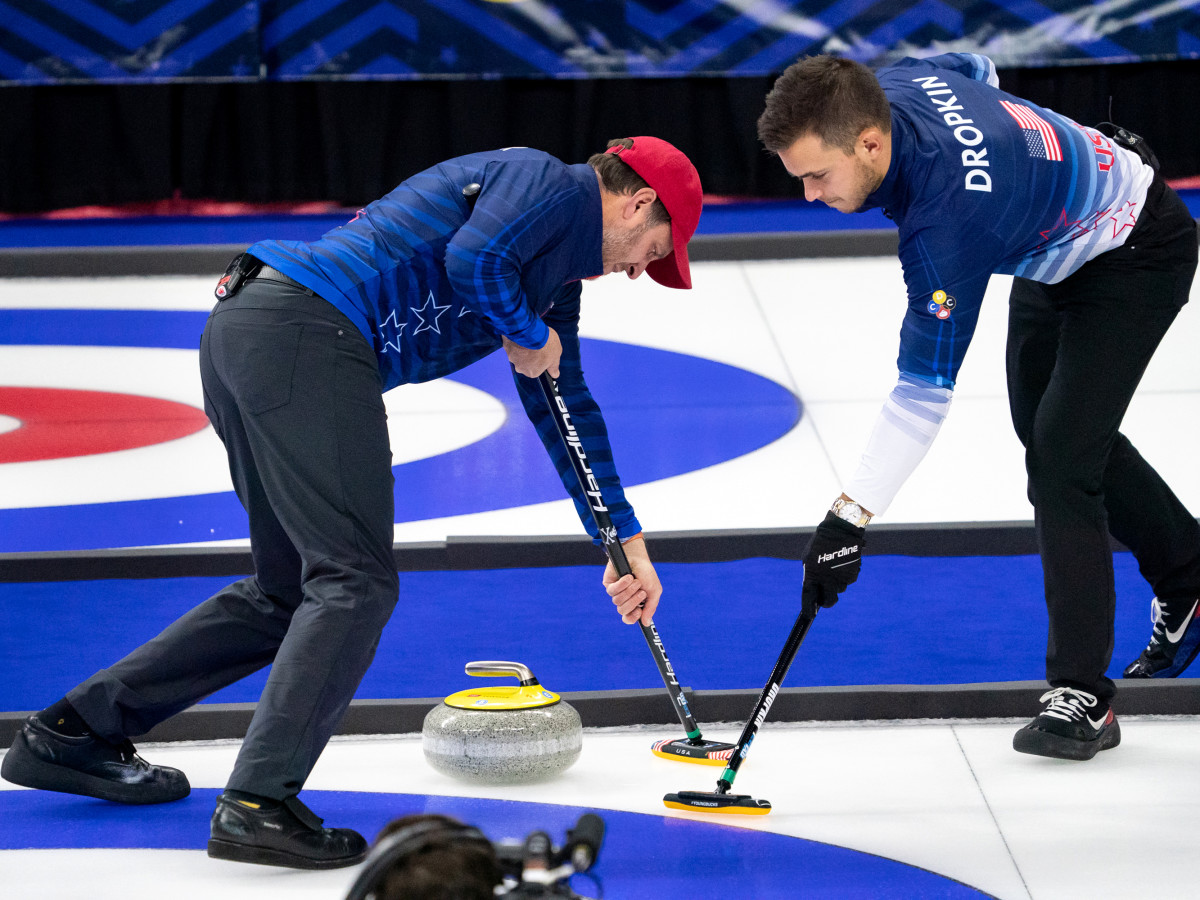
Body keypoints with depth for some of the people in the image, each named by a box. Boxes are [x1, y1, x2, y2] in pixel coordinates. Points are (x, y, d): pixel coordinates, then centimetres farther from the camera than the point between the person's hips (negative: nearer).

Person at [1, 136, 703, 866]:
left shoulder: (559, 265, 30)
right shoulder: (553, 184, 2)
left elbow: (569, 410, 38)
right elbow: (472, 257, -19)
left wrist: (626, 541, 40)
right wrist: (529, 336, 1)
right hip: (305, 332, -10)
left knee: (294, 589, 16)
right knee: (356, 580, -12)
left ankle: (74, 732, 21)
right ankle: (259, 803, -19)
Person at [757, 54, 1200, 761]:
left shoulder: (948, 217, -42)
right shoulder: (893, 85, -20)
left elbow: (925, 392, -40)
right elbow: (976, 70, 6)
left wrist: (850, 520, -40)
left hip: (1137, 254, -10)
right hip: (1057, 255, 10)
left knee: (1063, 451, -20)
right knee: (1042, 425, 21)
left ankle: (1083, 696, -16)